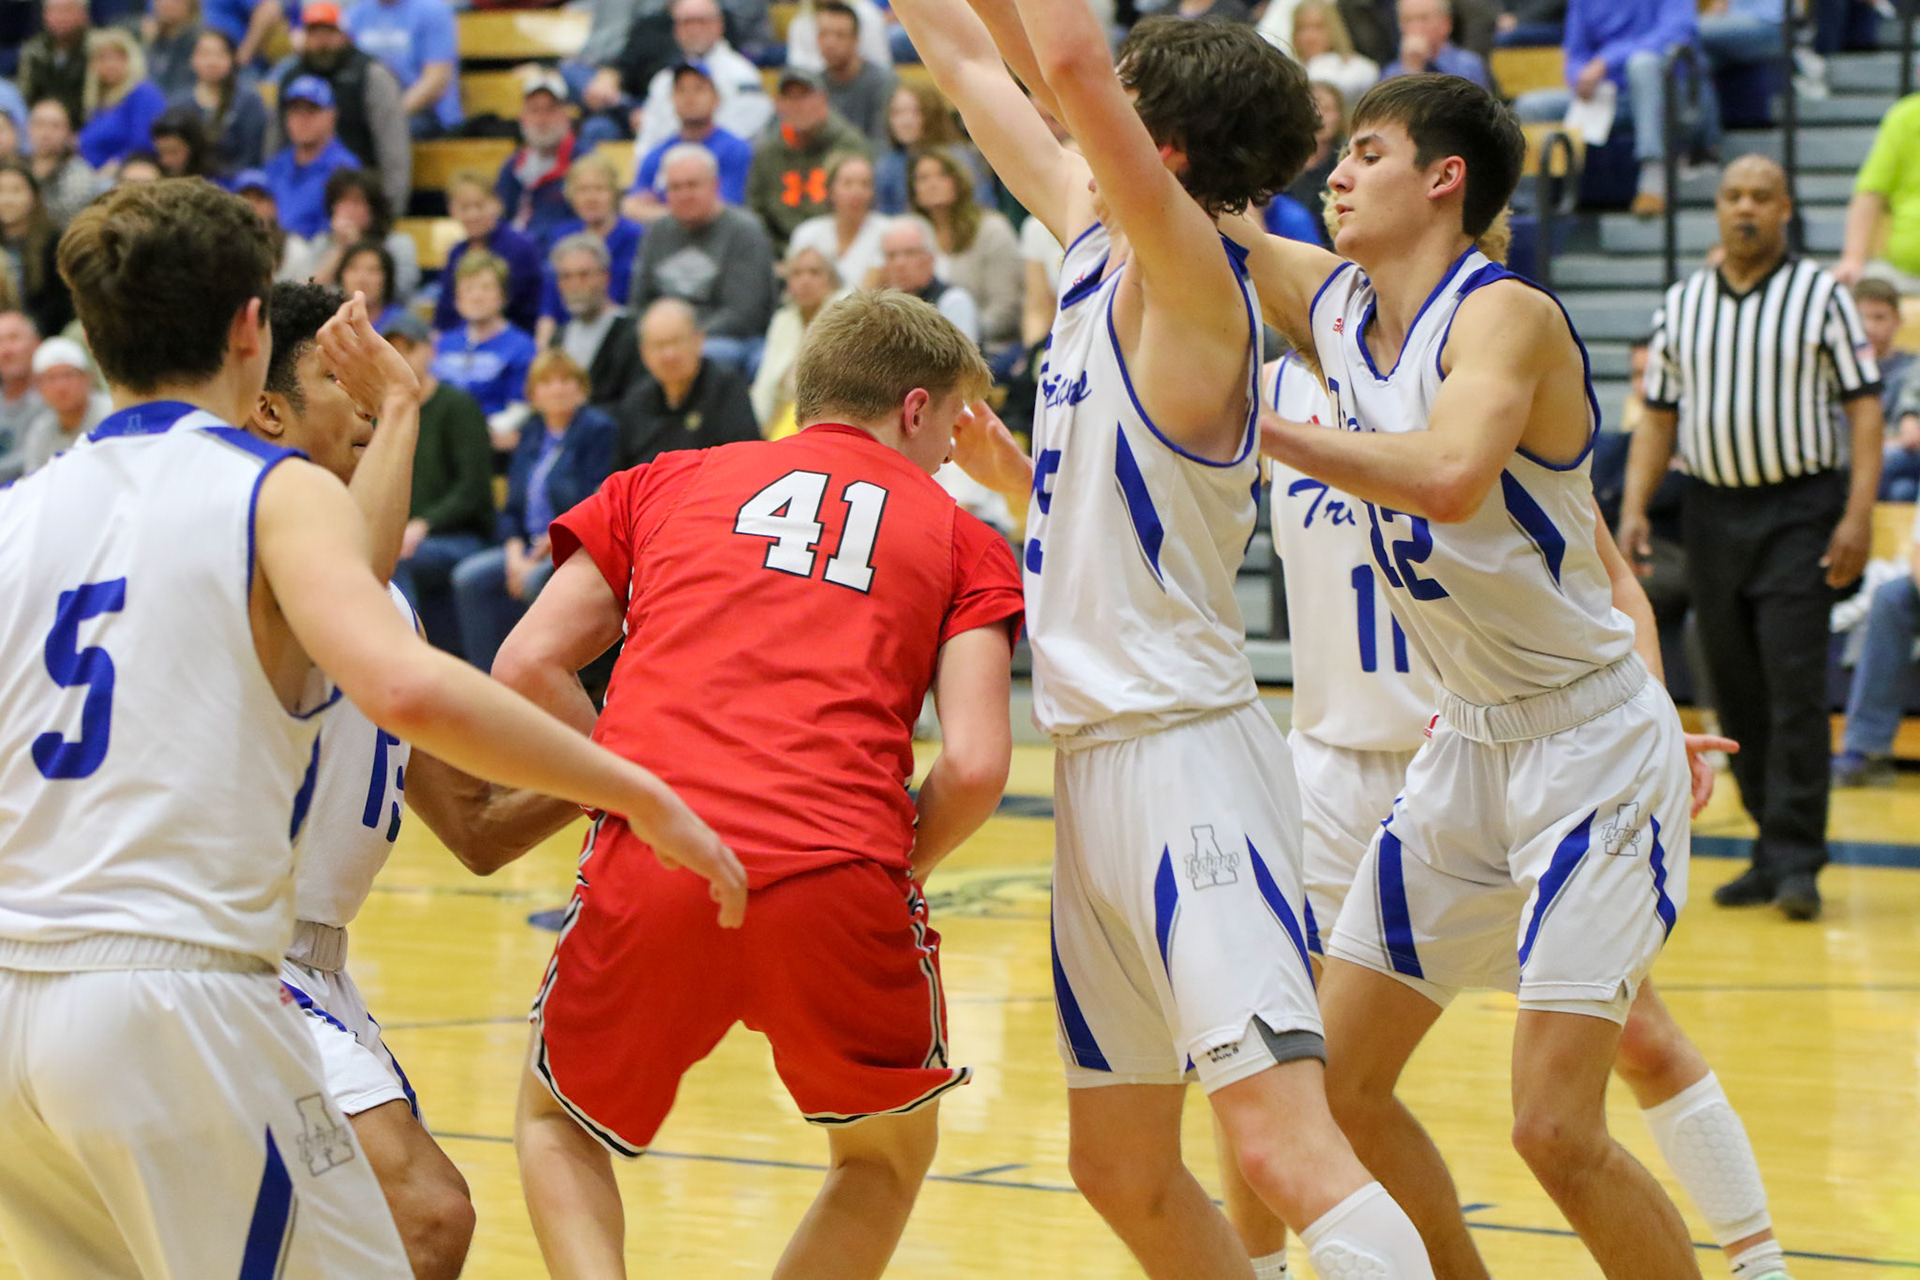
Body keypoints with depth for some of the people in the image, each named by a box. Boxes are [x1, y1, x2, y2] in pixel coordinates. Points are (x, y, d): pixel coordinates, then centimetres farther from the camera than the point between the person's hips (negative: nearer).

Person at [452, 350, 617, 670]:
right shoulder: (531, 434, 17)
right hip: (527, 549, 7)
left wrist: (540, 557, -15)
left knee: (536, 581, -36)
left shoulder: (596, 429, -4)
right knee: (470, 577, -16)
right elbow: (513, 507, 16)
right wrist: (516, 556, -4)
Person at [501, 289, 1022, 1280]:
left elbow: (526, 668, 12)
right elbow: (975, 765, 2)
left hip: (653, 868, 1)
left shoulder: (666, 481, 22)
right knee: (888, 1155, 27)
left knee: (556, 1123, 27)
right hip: (838, 881, -1)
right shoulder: (961, 539, 17)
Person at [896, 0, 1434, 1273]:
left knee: (1287, 1145, -21)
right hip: (1099, 770, 10)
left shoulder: (1193, 283, -12)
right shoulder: (1098, 250, 12)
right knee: (1122, 1170, 15)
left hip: (1187, 758, -10)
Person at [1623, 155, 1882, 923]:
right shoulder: (1681, 305, 10)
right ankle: (1771, 850, 14)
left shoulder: (1821, 297, 0)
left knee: (1795, 686, -11)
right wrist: (1633, 509, 2)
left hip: (1799, 510, -4)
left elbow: (1864, 405, -2)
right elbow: (1657, 416, 14)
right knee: (1736, 694, 6)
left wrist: (1858, 514, -12)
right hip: (1713, 509, 4)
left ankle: (1796, 860, -9)